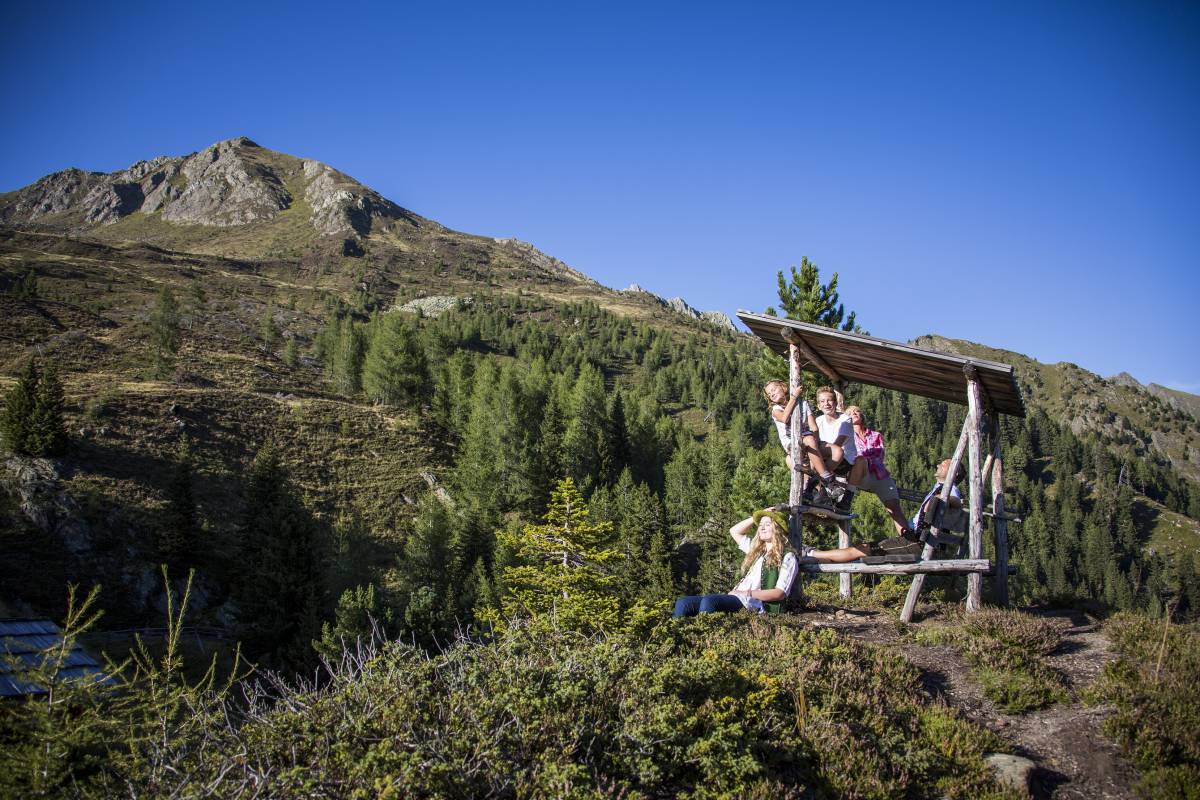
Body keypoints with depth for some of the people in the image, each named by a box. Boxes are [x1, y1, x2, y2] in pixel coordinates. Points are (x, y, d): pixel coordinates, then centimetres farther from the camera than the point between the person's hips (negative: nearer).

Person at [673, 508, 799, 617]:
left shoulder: (787, 557, 6)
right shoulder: (757, 549, 28)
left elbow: (780, 593, -6)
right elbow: (734, 531, 39)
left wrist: (747, 593, -11)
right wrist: (756, 517, 29)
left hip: (757, 604, -7)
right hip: (736, 598, 8)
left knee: (708, 601, -36)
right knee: (683, 603, -17)